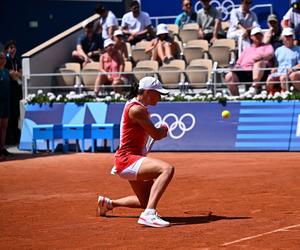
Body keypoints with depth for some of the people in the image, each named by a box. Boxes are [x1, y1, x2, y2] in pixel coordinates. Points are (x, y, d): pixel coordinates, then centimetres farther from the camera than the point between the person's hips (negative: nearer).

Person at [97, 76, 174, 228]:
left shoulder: (140, 107, 15)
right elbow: (156, 134, -15)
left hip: (133, 161, 11)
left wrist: (161, 130, 7)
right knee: (167, 168, -34)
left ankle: (108, 203, 38)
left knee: (147, 202, 22)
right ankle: (149, 214, -44)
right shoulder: (136, 109, -16)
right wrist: (164, 129, 4)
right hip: (127, 160, -11)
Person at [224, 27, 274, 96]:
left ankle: (254, 87, -46)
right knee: (229, 76, -24)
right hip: (244, 71, 3)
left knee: (259, 62, -39)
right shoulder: (246, 50, 37)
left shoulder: (267, 46, 26)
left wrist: (261, 56, -20)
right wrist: (237, 66, 4)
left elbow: (270, 55, 2)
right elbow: (238, 63, 30)